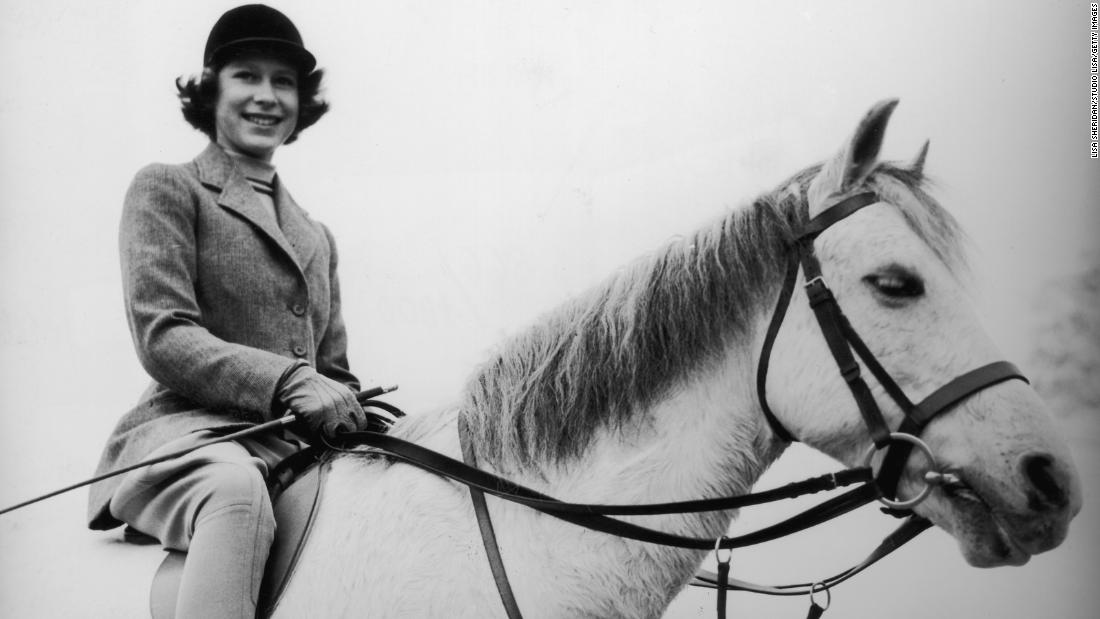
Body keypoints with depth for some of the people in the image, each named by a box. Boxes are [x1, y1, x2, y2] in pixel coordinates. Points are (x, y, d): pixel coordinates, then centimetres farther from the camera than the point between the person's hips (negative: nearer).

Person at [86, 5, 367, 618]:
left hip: (296, 449, 6)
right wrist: (289, 382, -18)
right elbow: (163, 337, -5)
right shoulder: (168, 189, 8)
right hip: (188, 431, -5)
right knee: (238, 492, -40)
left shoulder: (316, 237, 27)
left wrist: (351, 414, 3)